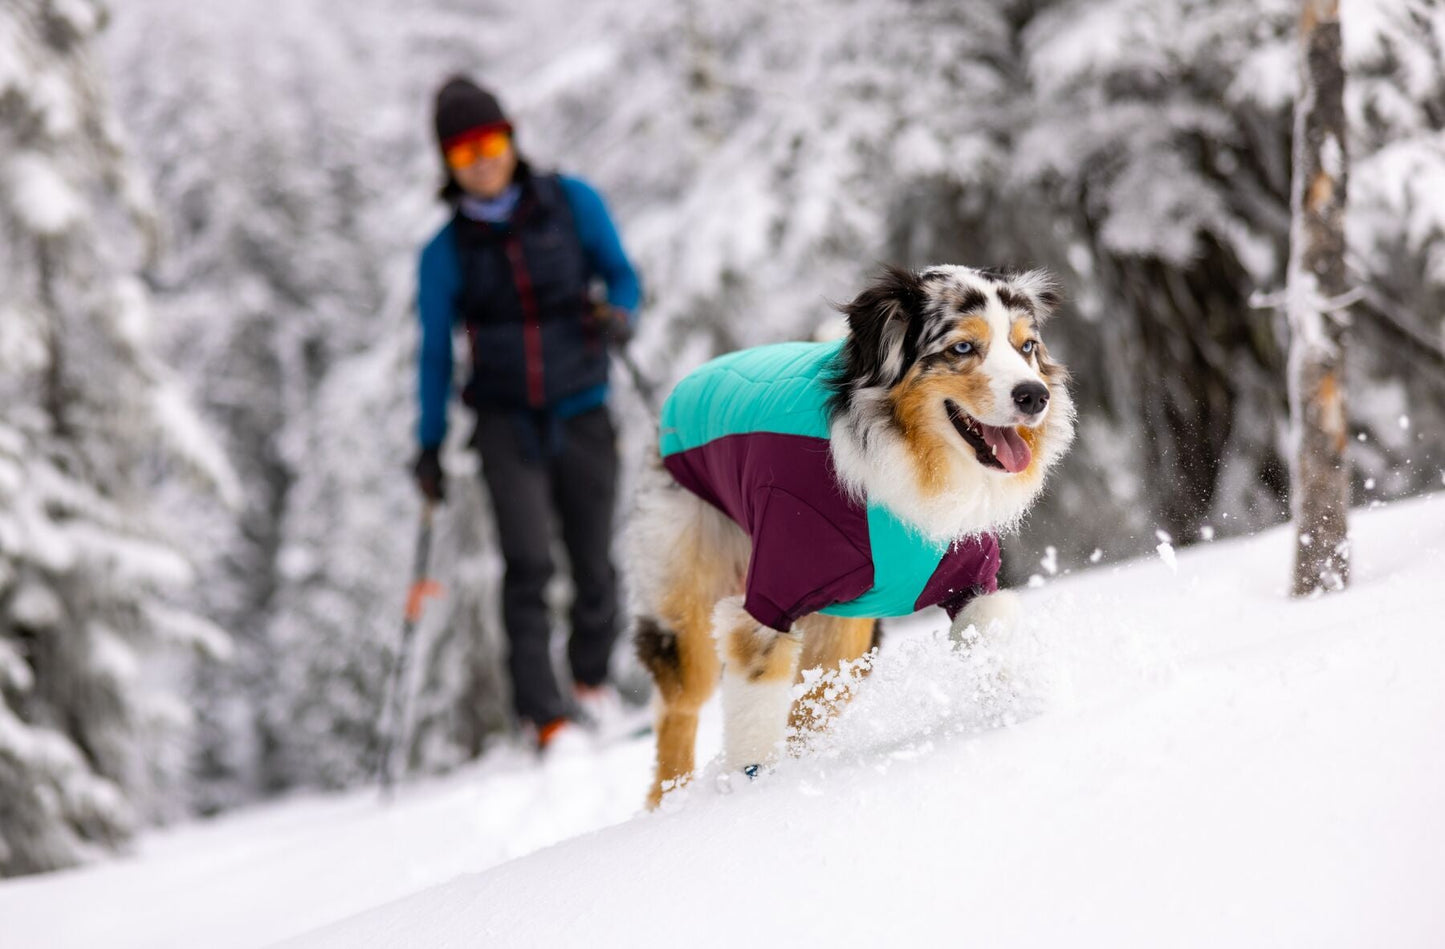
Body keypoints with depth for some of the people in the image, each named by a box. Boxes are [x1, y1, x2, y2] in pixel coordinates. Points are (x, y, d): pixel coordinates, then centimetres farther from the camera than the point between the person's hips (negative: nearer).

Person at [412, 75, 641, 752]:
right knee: (529, 562, -15)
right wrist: (429, 445, 5)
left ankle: (592, 680, 31)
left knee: (593, 561, 5)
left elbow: (620, 273, 9)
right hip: (506, 422, -1)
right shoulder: (446, 253, 3)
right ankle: (545, 714, -15)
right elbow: (435, 352, 8)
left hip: (582, 411, 1)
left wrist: (619, 312, -14)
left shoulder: (570, 203, 2)